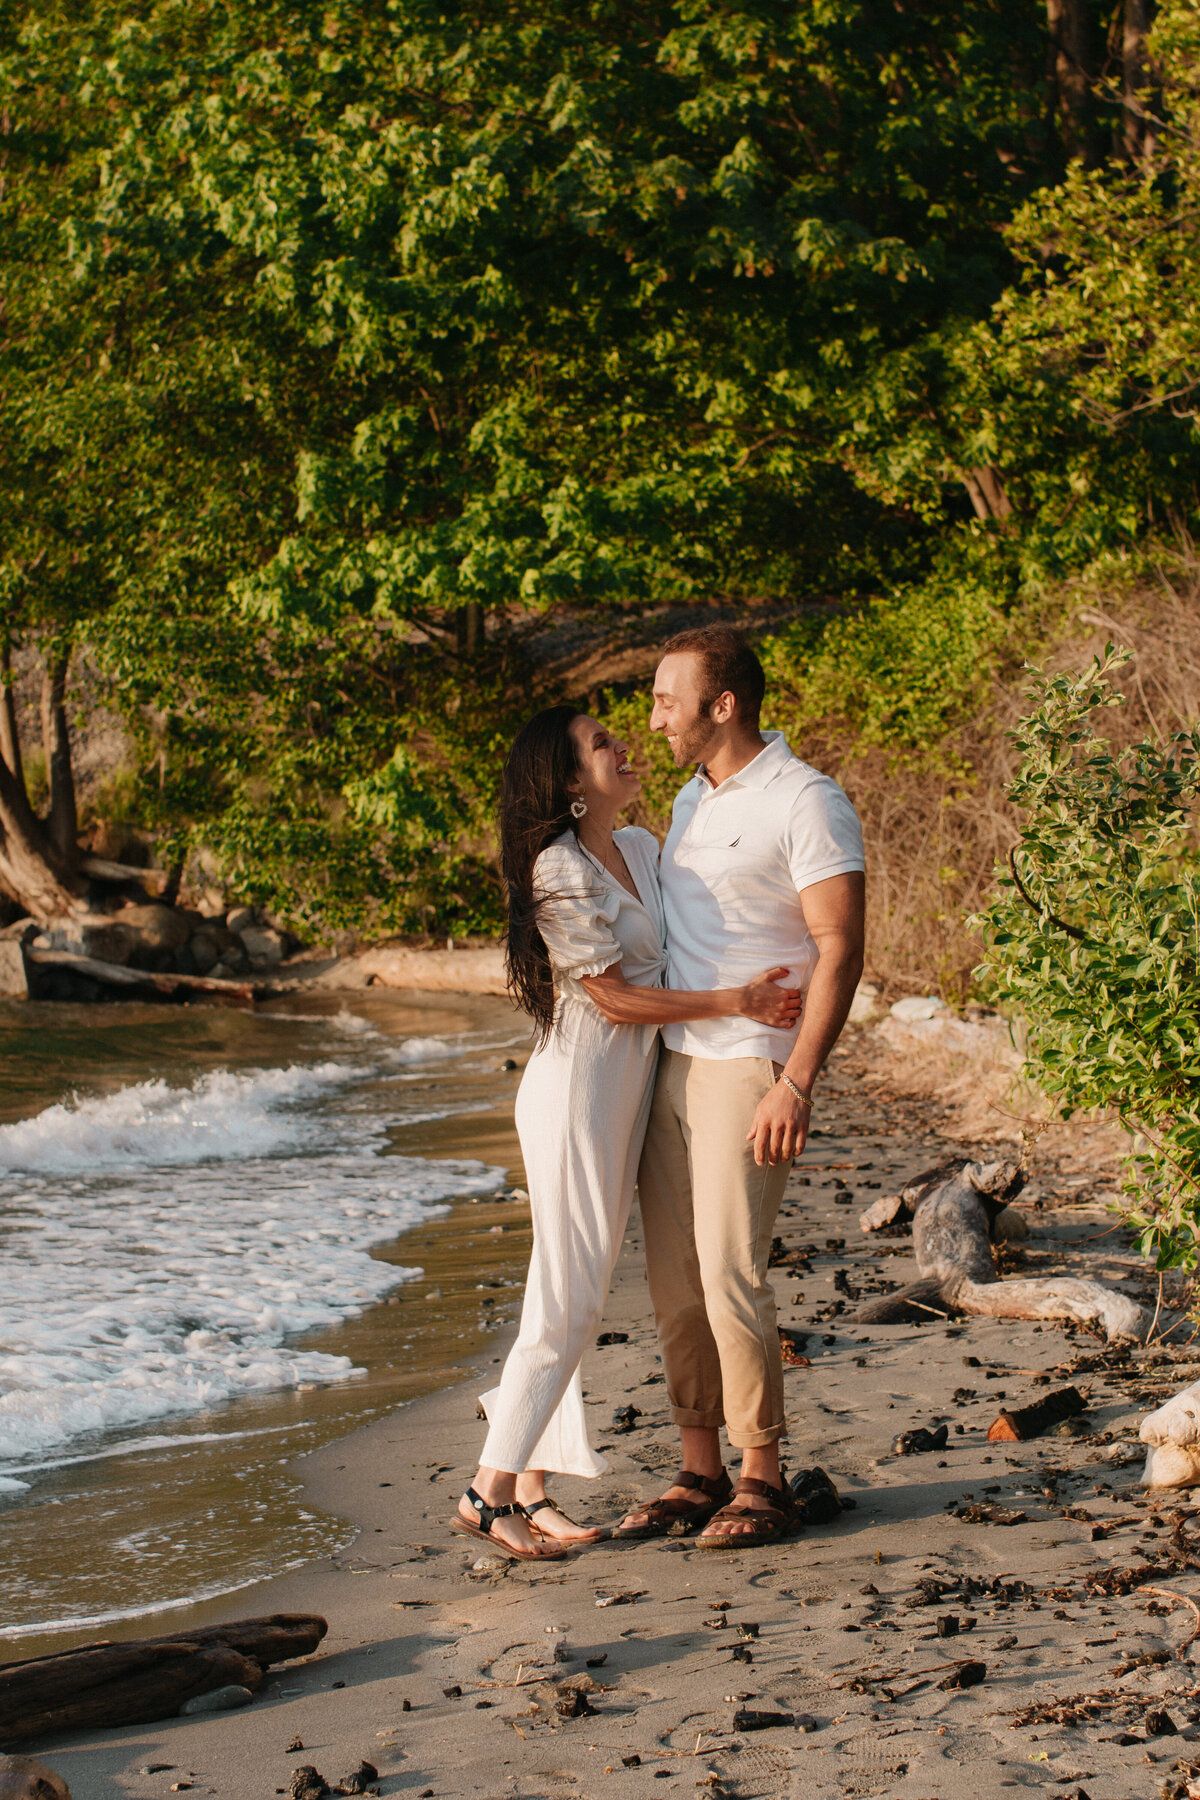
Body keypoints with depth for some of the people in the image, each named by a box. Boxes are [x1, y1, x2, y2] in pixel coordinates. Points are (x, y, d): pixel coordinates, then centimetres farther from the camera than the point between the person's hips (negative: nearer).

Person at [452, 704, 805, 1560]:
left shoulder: (642, 847, 9)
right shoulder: (559, 870, -16)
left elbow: (681, 950, 23)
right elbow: (615, 998, -16)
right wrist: (735, 1002, -15)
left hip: (630, 1091, 9)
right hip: (576, 1094, -9)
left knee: (579, 1295, 10)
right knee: (568, 1298, -7)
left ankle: (530, 1486, 15)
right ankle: (489, 1491, 0)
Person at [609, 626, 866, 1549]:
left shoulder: (808, 804, -10)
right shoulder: (691, 800, 16)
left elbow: (840, 951, -15)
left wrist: (796, 1082, -22)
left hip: (751, 1068, -8)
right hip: (673, 1063, 8)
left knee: (731, 1273, -10)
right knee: (674, 1282, 7)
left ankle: (763, 1479, 2)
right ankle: (699, 1474, 15)